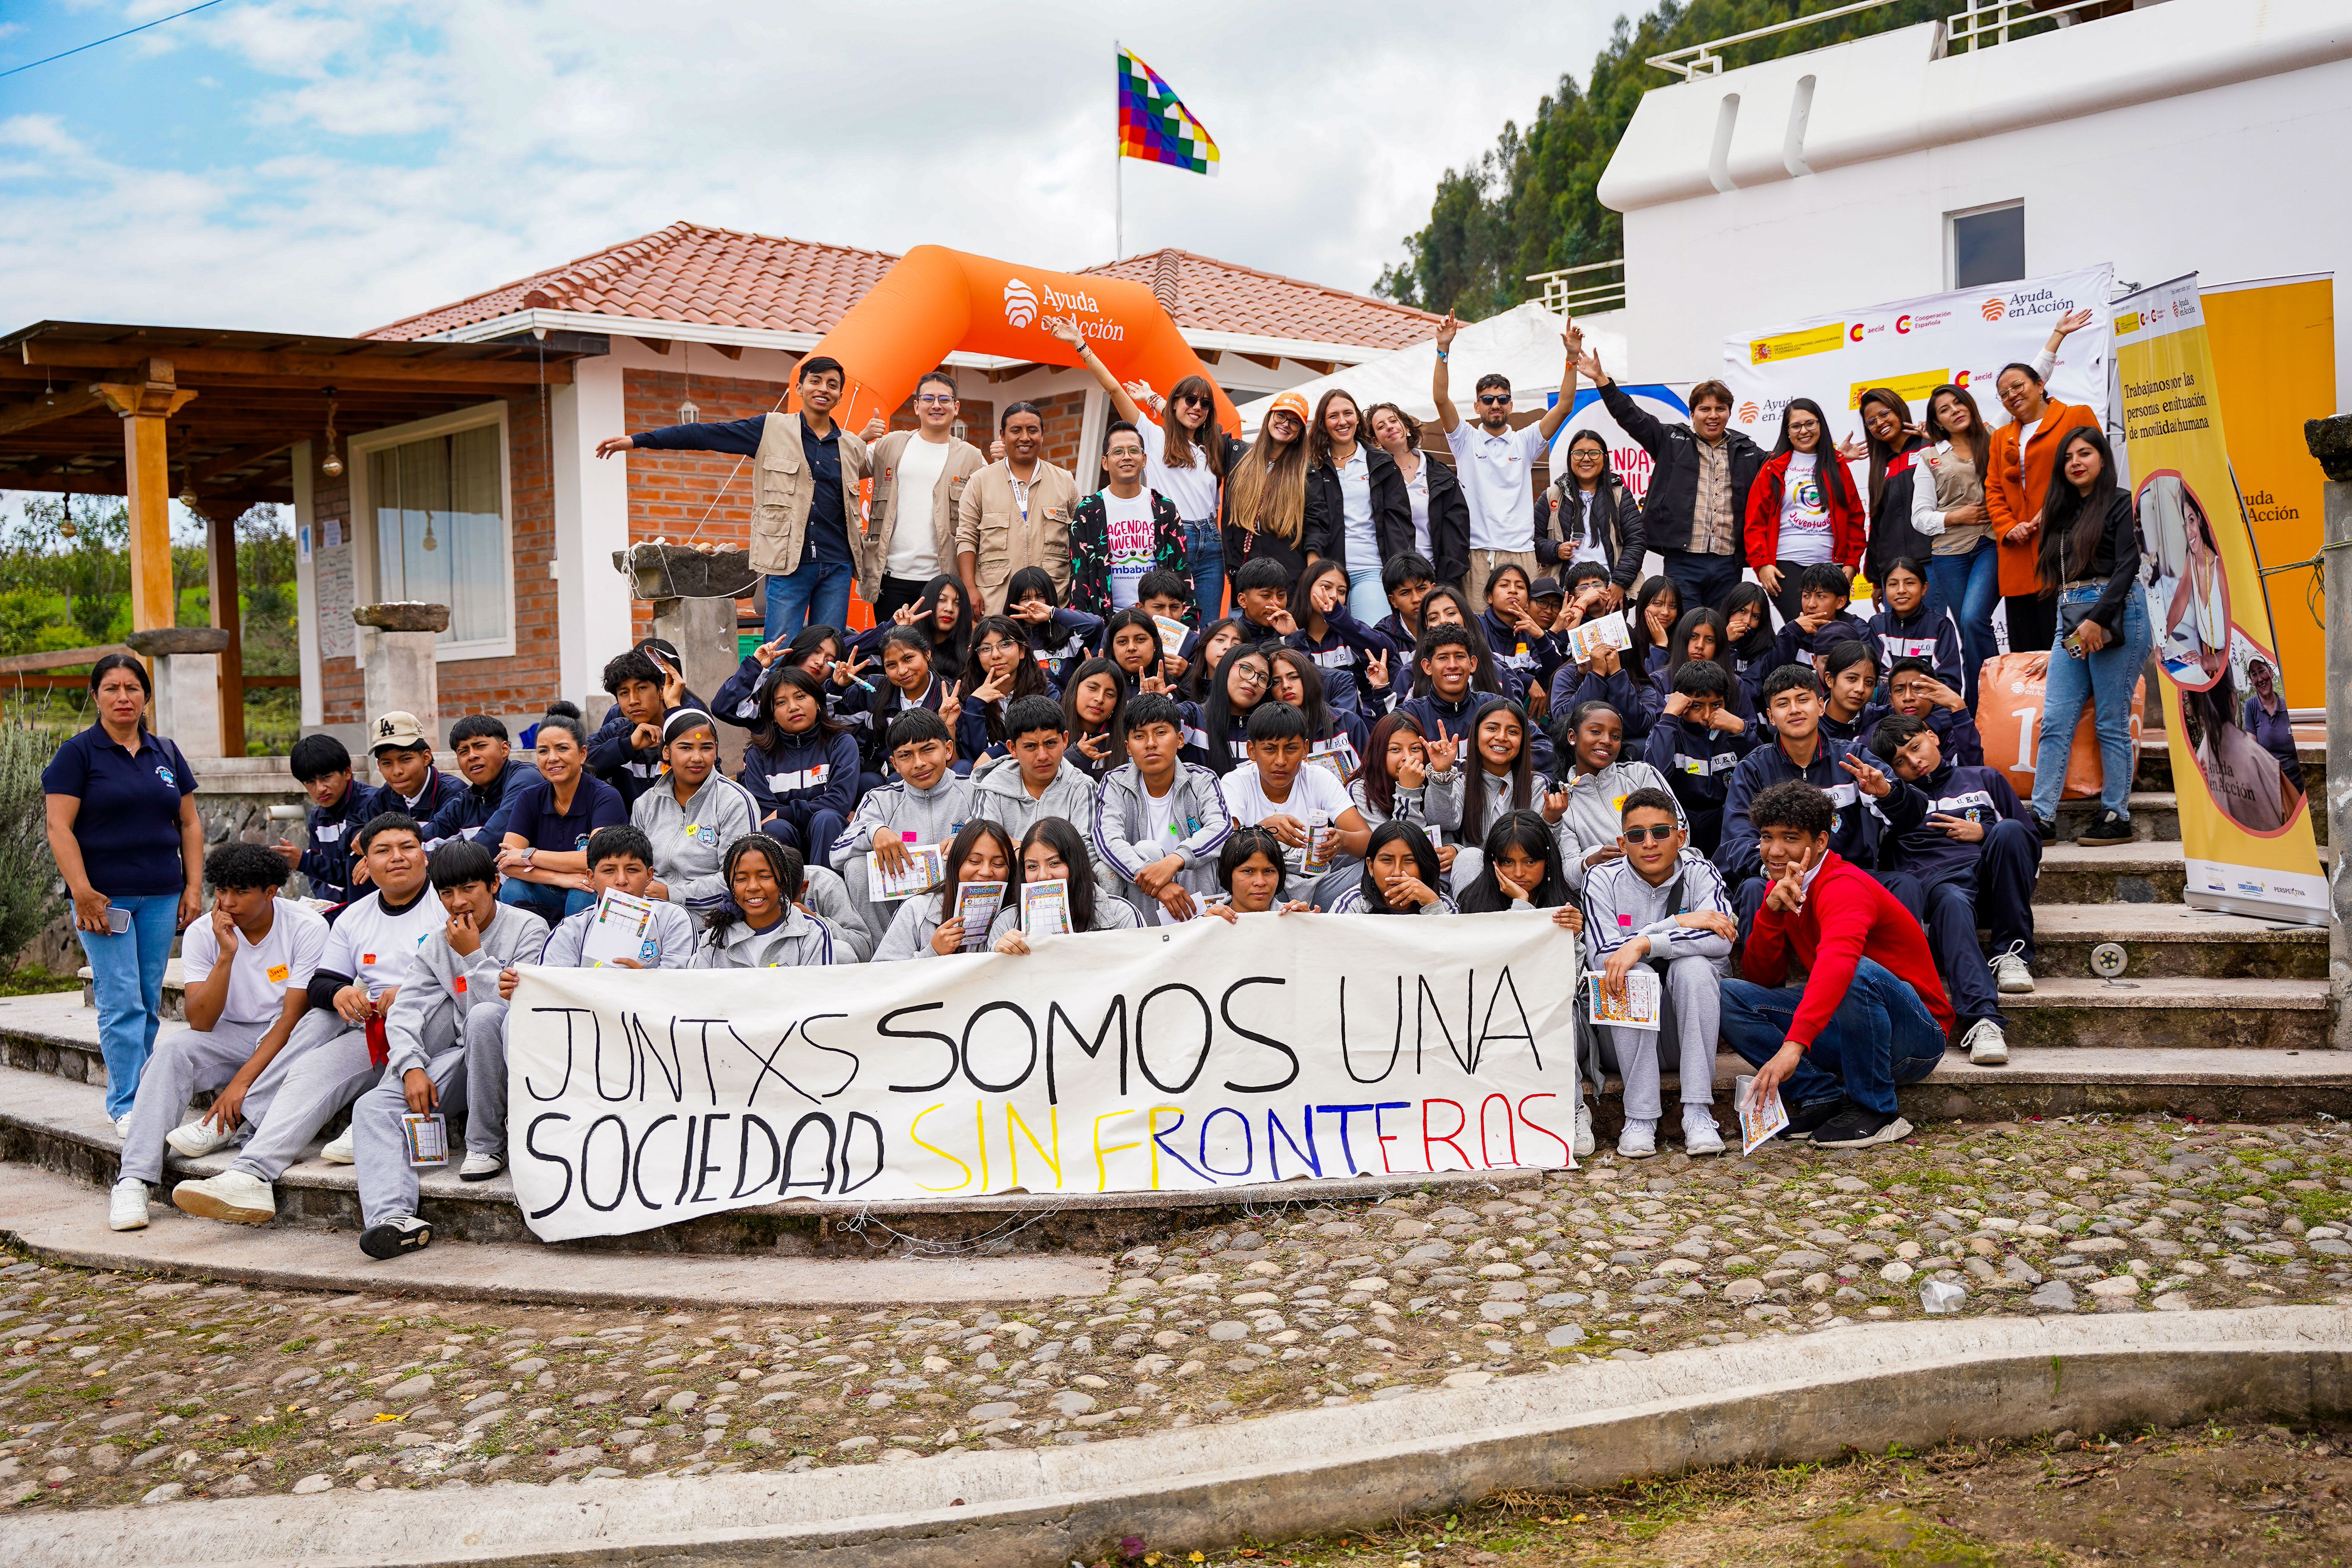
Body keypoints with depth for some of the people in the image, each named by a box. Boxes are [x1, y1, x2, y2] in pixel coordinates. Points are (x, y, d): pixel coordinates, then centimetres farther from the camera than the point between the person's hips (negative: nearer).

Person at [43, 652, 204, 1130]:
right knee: (122, 1003, -8)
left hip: (162, 897, 5)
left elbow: (190, 823, 15)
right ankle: (126, 1106, -5)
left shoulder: (166, 754, 13)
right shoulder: (78, 753, -1)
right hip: (105, 898, -4)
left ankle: (132, 1095, 15)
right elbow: (59, 826, -7)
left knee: (150, 1002, 6)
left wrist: (194, 886, 6)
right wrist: (82, 893, -15)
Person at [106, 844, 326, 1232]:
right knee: (174, 1047, -27)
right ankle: (133, 1180, -32)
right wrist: (227, 955, -26)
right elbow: (201, 1022, -14)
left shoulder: (308, 928, -14)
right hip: (229, 1038, 2)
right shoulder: (202, 933, -6)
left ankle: (218, 1126, -31)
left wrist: (241, 1082, -27)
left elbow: (293, 1017, -18)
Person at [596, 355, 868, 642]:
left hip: (837, 566, 3)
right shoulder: (770, 429, 5)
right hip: (790, 563, -3)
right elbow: (703, 435, 4)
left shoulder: (852, 446, 13)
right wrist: (637, 440, 2)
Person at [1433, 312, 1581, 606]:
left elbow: (1565, 405, 5)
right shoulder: (1466, 441, 10)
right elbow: (1441, 398, -2)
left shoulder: (1525, 442, 13)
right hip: (1476, 552, -1)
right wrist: (1443, 349, -13)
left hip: (1521, 552, 1)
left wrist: (1572, 357, -5)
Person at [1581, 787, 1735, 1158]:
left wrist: (1642, 944, -33)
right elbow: (1601, 957, -19)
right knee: (1635, 975, -29)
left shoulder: (1701, 874, -5)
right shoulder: (1602, 880, -6)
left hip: (1684, 1030, 0)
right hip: (1624, 1033, 0)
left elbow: (1721, 942, -24)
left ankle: (1698, 1112, -28)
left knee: (1694, 966, -27)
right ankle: (1641, 1116, -26)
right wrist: (1679, 923, -24)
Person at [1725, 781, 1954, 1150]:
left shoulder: (1844, 886, -22)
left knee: (1858, 972, -38)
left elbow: (1838, 961, -42)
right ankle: (1824, 1098, -10)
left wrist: (1795, 1044, -55)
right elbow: (1759, 979, -1)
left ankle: (1875, 1112, -20)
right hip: (1841, 1028, 7)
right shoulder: (1784, 890, 5)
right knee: (1731, 996, -8)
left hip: (1916, 1034, -7)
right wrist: (1771, 909, -17)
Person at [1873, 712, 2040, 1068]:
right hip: (1938, 880, -2)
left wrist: (1984, 833, 5)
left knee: (2008, 830, -31)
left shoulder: (1984, 780, 27)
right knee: (1951, 905, -39)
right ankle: (1983, 1020, -58)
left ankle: (2013, 954, -22)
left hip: (1992, 878, 2)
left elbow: (2033, 839, 23)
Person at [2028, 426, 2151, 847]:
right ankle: (2043, 819, -3)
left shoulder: (2120, 504, -1)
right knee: (2055, 722, -2)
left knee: (2112, 722, -3)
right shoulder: (2063, 512, 19)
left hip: (2115, 615, -7)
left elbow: (2127, 567, -10)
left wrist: (2098, 619, -18)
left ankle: (2117, 818, 3)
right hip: (2072, 622, 7)